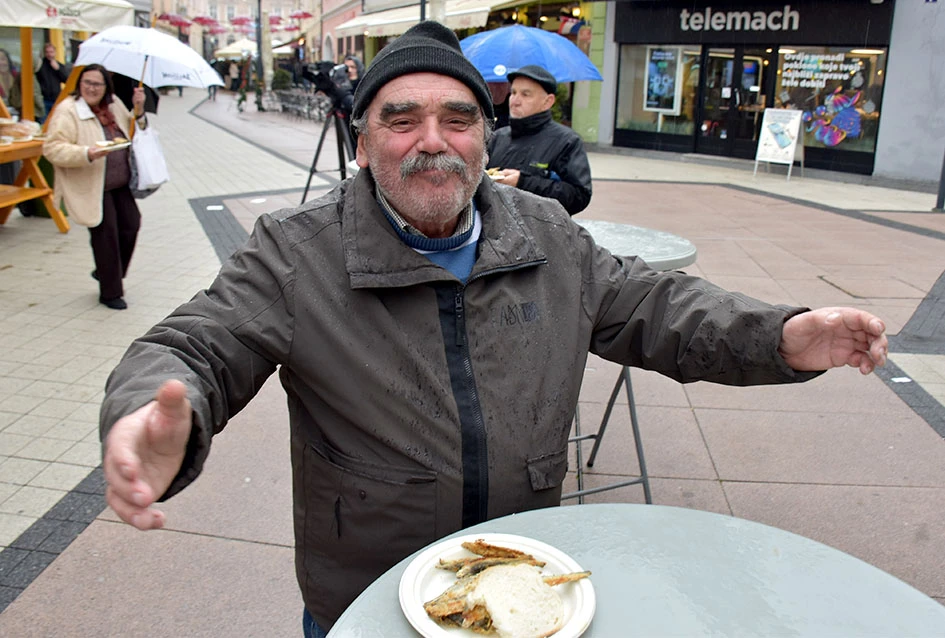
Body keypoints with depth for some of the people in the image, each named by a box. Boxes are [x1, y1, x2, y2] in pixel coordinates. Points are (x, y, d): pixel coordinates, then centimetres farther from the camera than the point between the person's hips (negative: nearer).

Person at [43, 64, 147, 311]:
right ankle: (110, 293, 12)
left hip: (119, 185, 7)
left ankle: (106, 272, 32)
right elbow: (52, 149, -18)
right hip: (90, 187, -7)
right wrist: (87, 154, -31)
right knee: (106, 236, -3)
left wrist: (139, 112, 2)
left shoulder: (114, 105, 9)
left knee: (130, 225, 9)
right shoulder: (67, 110, -12)